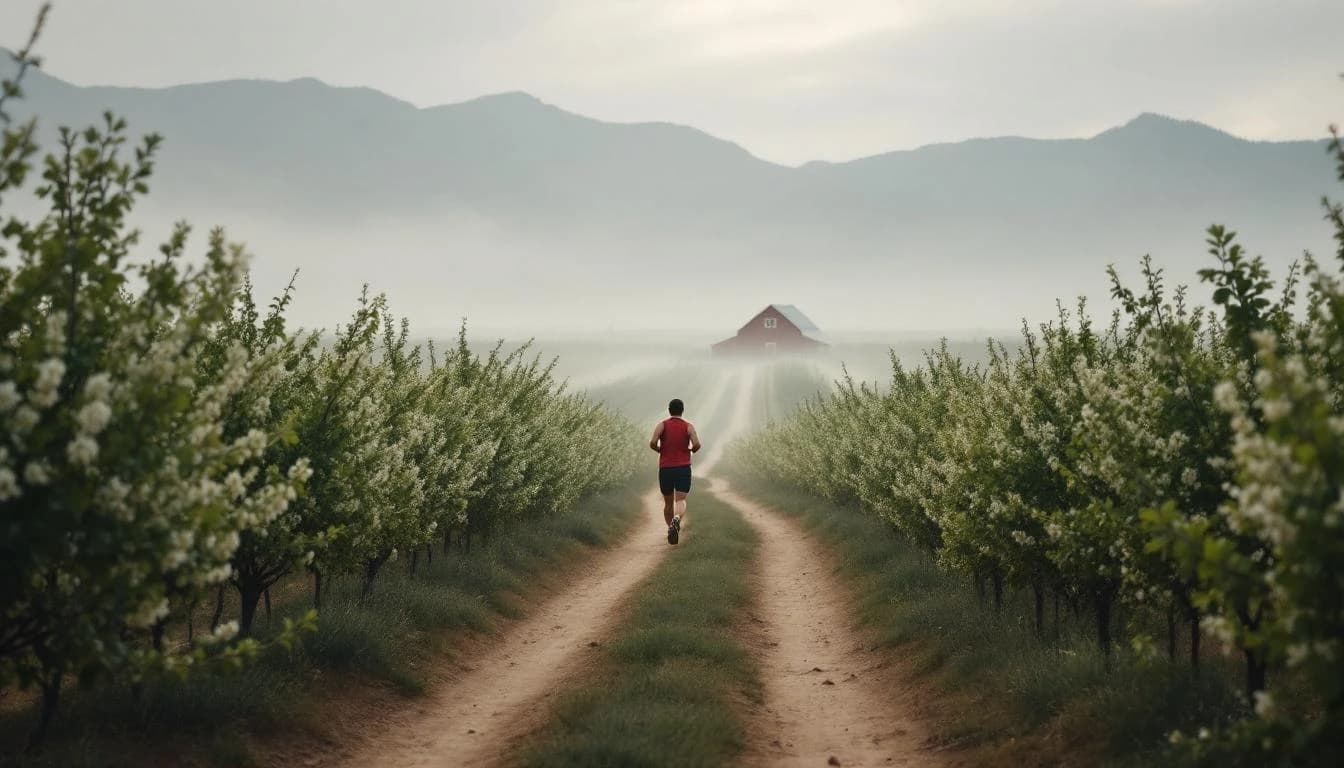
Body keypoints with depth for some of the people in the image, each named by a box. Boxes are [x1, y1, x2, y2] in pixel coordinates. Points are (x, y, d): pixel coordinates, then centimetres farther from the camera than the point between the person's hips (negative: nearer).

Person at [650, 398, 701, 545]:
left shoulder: (662, 425, 2)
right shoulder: (688, 426, 2)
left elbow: (652, 443, -13)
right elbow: (697, 444, -12)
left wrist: (660, 450, 8)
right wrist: (692, 450, 11)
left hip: (665, 469, 1)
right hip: (683, 468, -1)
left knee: (668, 503, 16)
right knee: (680, 501, -9)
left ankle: (671, 529, 21)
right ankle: (677, 520, -38)